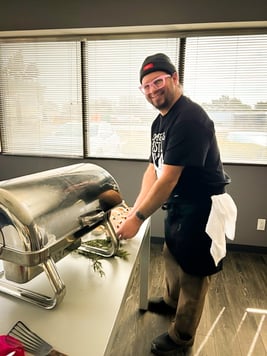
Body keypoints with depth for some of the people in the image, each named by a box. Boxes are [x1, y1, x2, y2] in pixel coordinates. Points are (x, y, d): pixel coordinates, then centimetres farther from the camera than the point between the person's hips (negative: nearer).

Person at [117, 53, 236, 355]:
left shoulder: (189, 118, -24)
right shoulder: (160, 121, 7)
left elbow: (168, 179, -28)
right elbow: (153, 169, 6)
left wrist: (138, 219, -22)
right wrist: (136, 207, -2)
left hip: (201, 208, -9)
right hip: (178, 204, 9)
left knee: (192, 272, 9)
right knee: (171, 255, 25)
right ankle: (172, 301, 54)